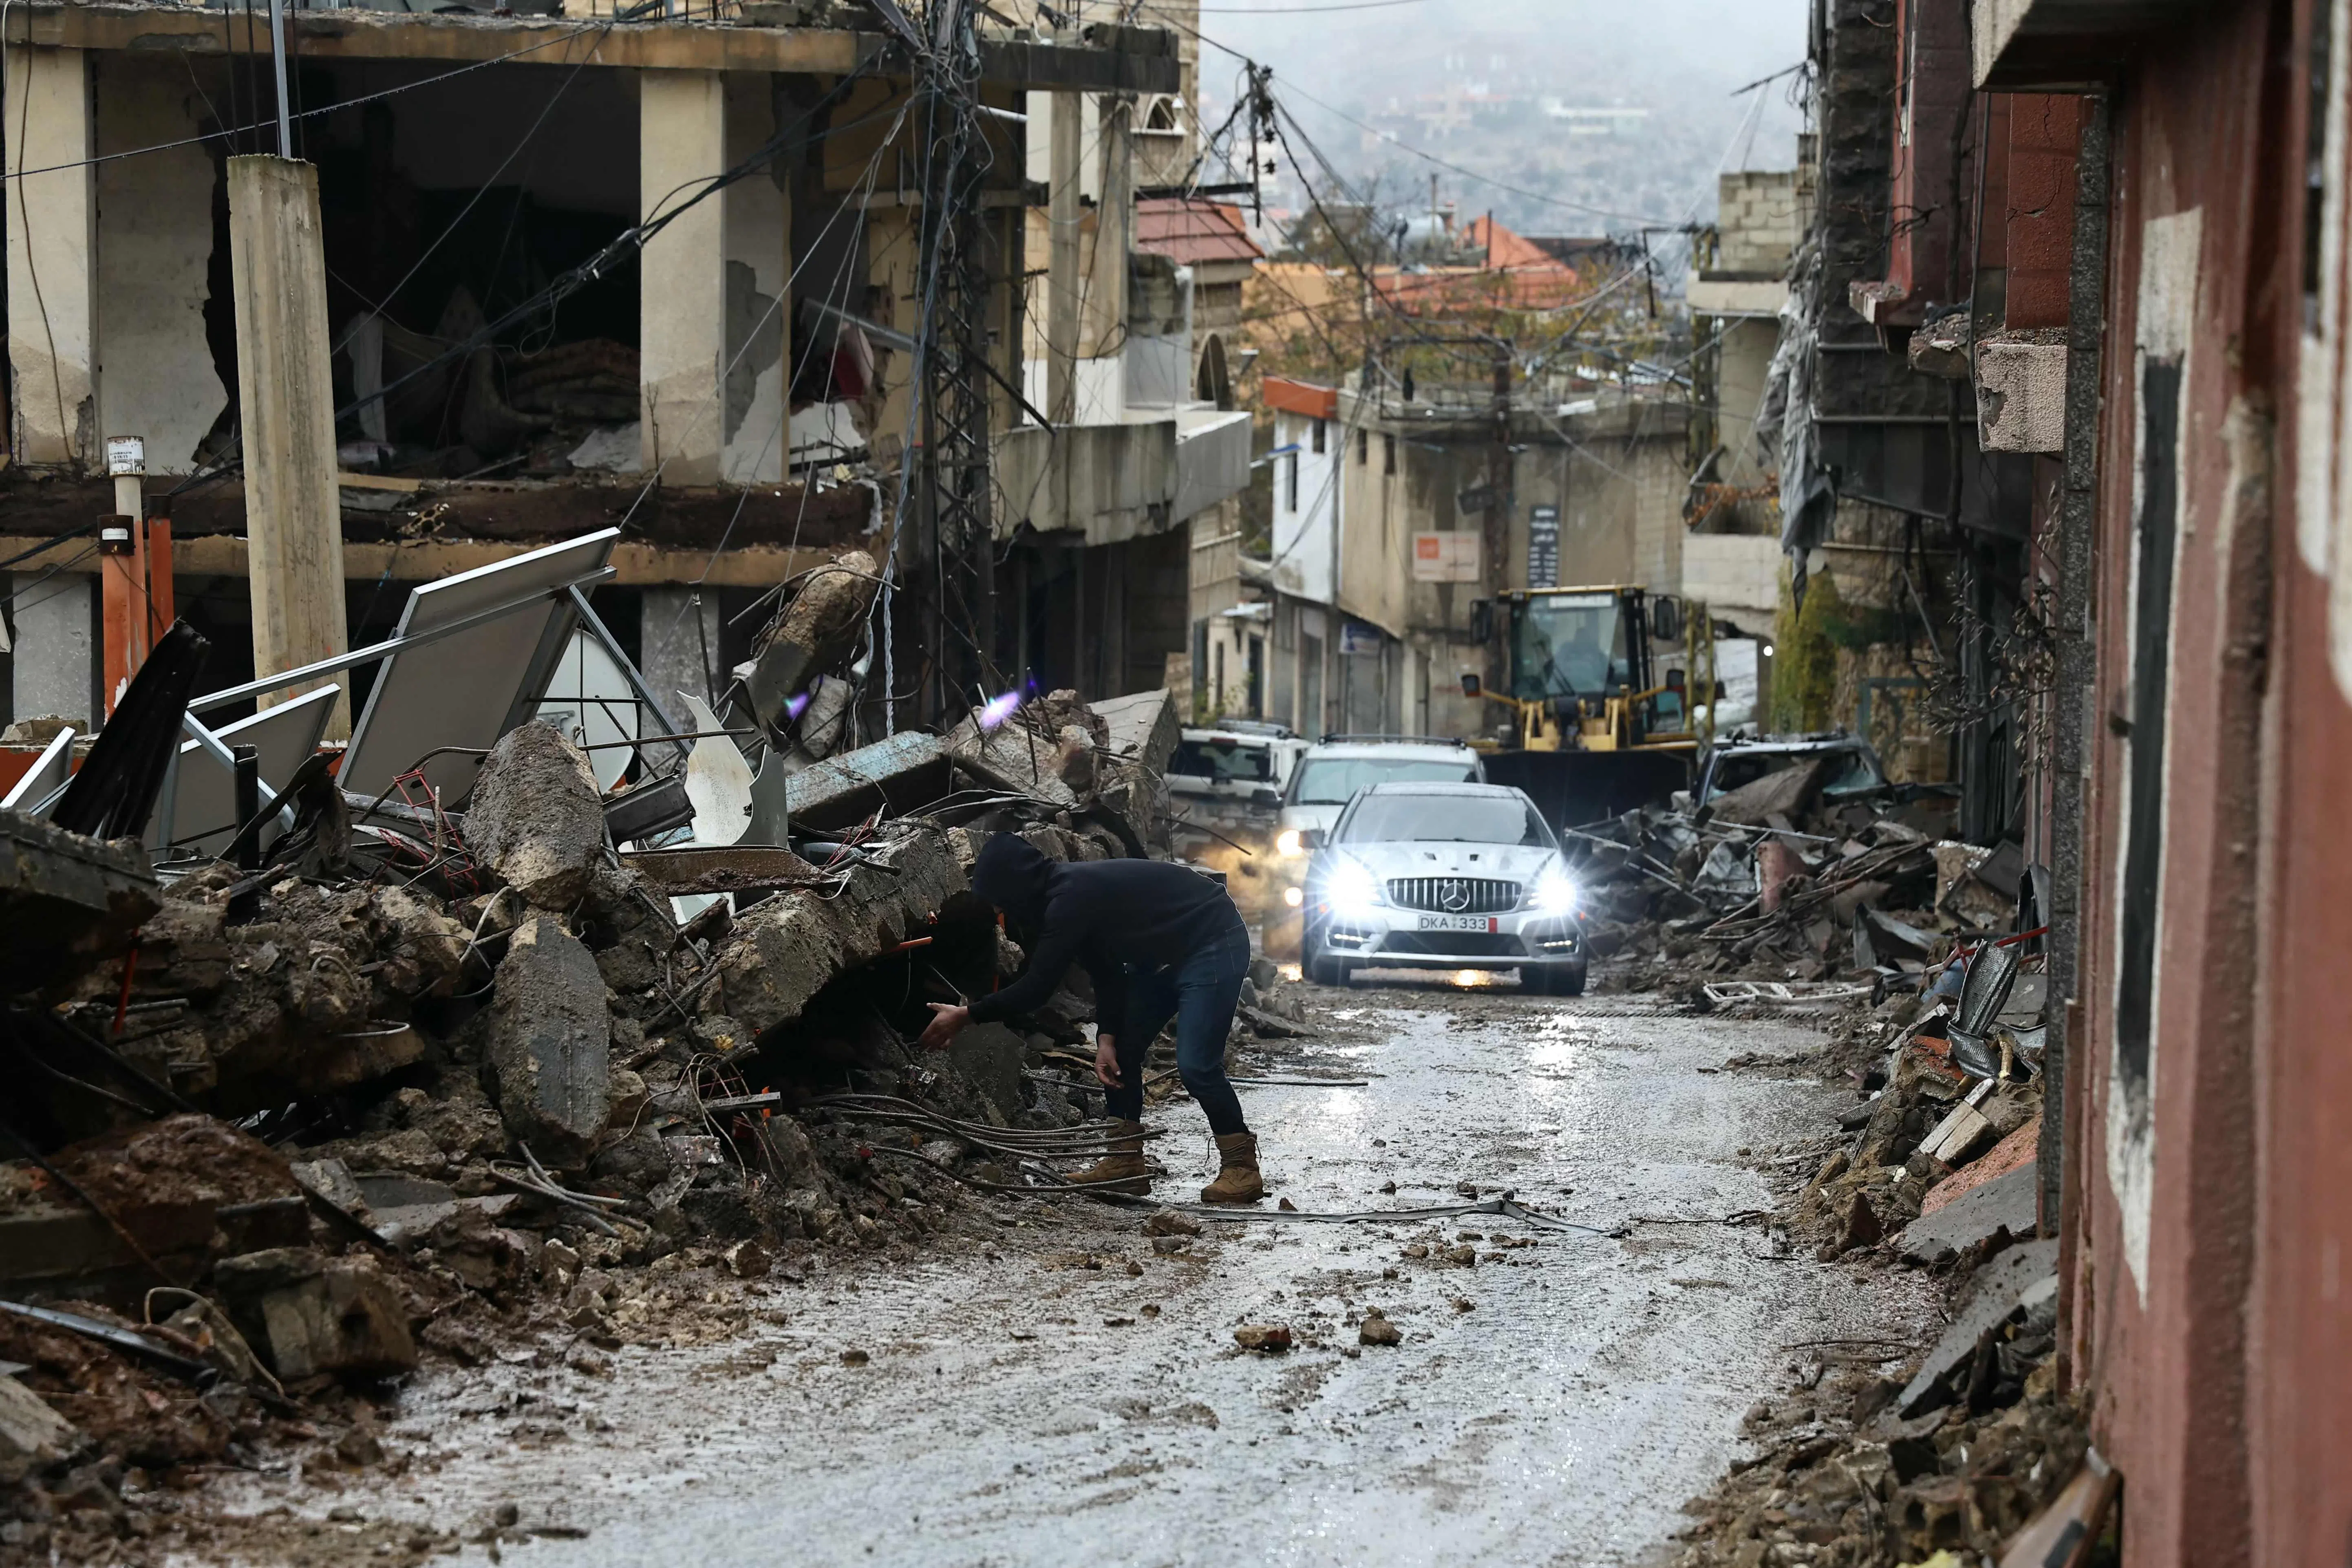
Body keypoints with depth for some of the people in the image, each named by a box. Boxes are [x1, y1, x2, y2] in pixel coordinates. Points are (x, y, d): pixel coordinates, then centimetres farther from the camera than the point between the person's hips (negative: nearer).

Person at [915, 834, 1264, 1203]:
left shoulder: (1071, 899, -28)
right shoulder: (1069, 888, 2)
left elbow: (1036, 989, -25)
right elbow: (1107, 973, 7)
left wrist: (965, 1016, -18)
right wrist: (1107, 1038, -4)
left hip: (1214, 944, -10)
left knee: (1195, 1065, -18)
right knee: (1120, 1053, 7)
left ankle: (1241, 1168, -8)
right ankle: (1125, 1162, 10)